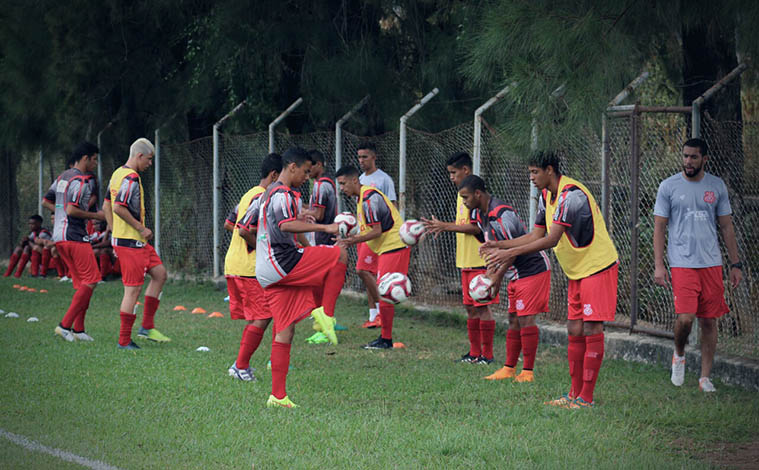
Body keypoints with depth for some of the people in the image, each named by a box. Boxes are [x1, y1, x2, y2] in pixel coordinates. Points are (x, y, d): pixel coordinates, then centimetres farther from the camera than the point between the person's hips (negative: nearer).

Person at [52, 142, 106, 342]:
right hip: (75, 237, -10)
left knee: (82, 283, 13)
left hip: (59, 236, 10)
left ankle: (78, 329, 9)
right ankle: (65, 325, -12)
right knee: (90, 281, -7)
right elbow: (71, 211, -21)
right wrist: (95, 216, -10)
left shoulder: (61, 178, 17)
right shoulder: (80, 181, -13)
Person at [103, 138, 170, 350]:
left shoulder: (118, 174, 13)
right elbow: (118, 208, -27)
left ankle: (147, 326, 18)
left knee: (159, 273, 16)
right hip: (131, 242, -11)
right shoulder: (131, 178, -18)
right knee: (133, 289, -6)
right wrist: (140, 228, -17)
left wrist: (115, 233, 21)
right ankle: (124, 341, -1)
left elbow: (107, 206, 20)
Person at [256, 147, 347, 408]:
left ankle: (278, 396, 3)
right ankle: (325, 312, -11)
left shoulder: (271, 193, 26)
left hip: (269, 274, 10)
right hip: (282, 262, -10)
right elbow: (286, 225, -26)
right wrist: (324, 227, -30)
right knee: (339, 255, -8)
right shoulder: (283, 194, -8)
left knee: (284, 331, 6)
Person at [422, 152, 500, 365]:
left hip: (480, 261, -9)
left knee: (482, 307, -5)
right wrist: (440, 226, 7)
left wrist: (446, 226, -18)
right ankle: (474, 352, 17)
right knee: (470, 307, 11)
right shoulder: (462, 194, 16)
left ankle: (487, 354, 0)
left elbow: (476, 228, -20)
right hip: (466, 261, 9)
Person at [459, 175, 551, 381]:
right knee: (513, 320, 10)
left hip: (533, 270, -10)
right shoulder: (479, 214, 8)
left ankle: (528, 372, -9)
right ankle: (509, 368, 14)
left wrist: (498, 275, -17)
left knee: (525, 319, -11)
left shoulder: (503, 214, -22)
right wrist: (491, 271, 7)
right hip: (516, 274, 10)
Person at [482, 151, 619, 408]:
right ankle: (575, 394, 12)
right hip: (577, 271, 10)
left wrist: (512, 253, -26)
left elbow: (551, 240, -27)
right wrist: (500, 245, 6)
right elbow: (536, 236, 15)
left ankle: (586, 398, -7)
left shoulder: (571, 194, -23)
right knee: (575, 331, 8)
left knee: (591, 330, -9)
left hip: (597, 267, -10)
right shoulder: (547, 196, 9)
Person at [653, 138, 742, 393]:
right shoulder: (669, 186, 0)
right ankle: (679, 355, 14)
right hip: (682, 263, -3)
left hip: (712, 263, 3)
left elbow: (726, 226, 13)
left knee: (709, 321, 3)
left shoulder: (717, 186, 8)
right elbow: (659, 227, 2)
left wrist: (736, 264, 10)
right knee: (685, 317, -16)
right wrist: (658, 265, -5)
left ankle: (705, 377, 12)